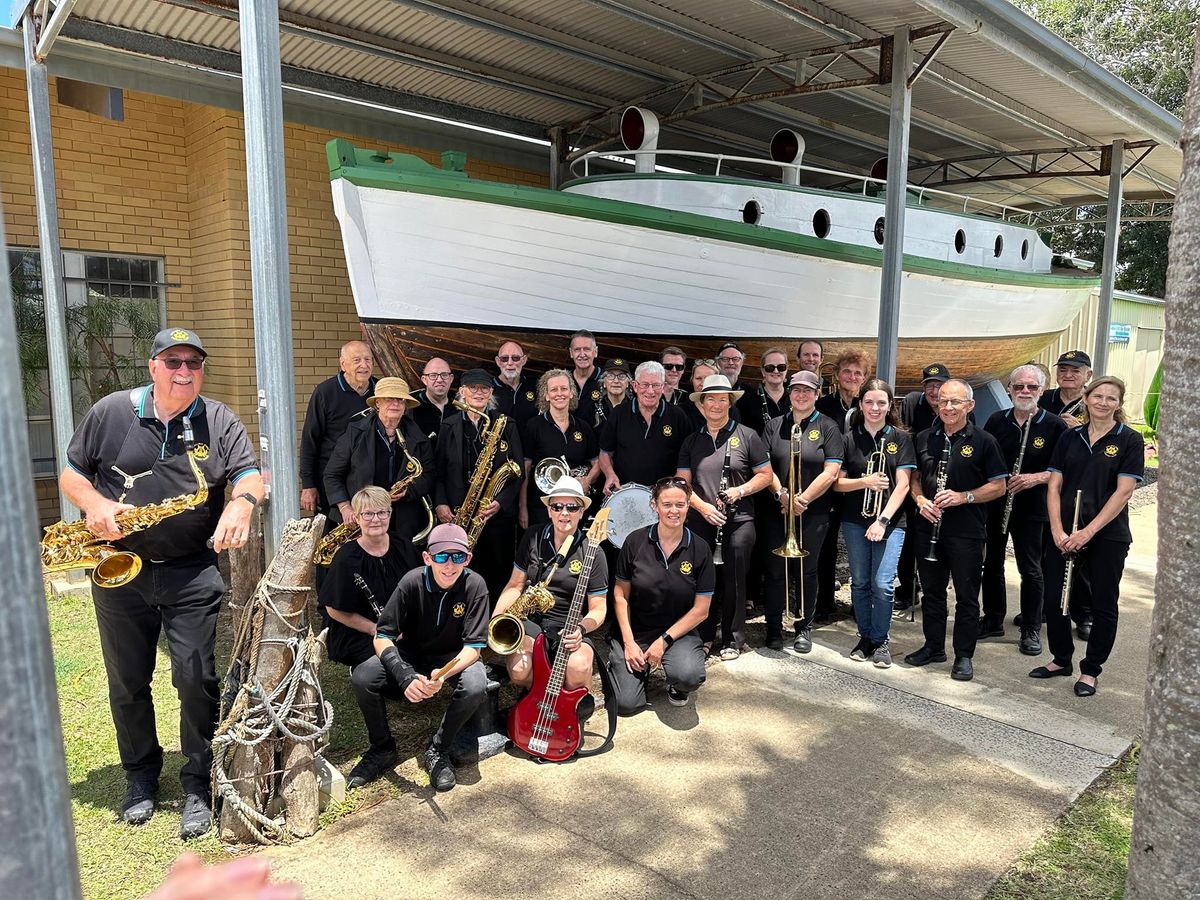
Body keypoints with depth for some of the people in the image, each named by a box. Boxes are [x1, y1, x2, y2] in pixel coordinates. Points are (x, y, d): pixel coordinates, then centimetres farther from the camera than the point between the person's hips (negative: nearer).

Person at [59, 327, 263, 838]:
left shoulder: (219, 422, -1)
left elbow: (250, 476, -10)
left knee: (197, 680, -2)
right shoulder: (110, 413, 1)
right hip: (118, 570, 2)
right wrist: (93, 503, -14)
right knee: (127, 682, 14)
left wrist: (242, 503, -34)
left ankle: (198, 785, 14)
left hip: (193, 574, -1)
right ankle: (140, 776, 34)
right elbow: (70, 474, 8)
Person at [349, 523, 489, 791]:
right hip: (409, 655, 1)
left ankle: (437, 751, -7)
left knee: (476, 687, -33)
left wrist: (443, 674, -40)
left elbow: (473, 647, -20)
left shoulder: (474, 585, -21)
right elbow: (382, 637, -18)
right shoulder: (413, 581, -20)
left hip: (453, 658, -1)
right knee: (362, 678, -25)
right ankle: (382, 749, 0)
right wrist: (405, 676, -36)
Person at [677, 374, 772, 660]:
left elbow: (765, 474, 3)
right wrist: (703, 507, -10)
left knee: (733, 581, 3)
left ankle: (733, 640, 18)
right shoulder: (691, 441, 10)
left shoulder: (747, 436, 2)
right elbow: (683, 482, 6)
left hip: (738, 520, -2)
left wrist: (740, 490, -13)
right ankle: (704, 635, 24)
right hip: (701, 520, 3)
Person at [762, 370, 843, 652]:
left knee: (806, 570, 7)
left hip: (813, 513, -2)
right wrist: (782, 494, -13)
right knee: (776, 569, 3)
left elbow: (831, 472, -8)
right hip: (778, 510, 2)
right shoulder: (774, 426, 8)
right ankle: (774, 628, 15)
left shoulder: (828, 427, -1)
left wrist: (802, 499, -13)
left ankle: (803, 628, 21)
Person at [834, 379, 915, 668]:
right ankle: (865, 637, 23)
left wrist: (883, 519, -14)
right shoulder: (849, 438, 4)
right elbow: (836, 483, 2)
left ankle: (880, 641, 11)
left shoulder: (900, 438, 1)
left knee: (882, 584, -6)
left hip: (890, 520, -2)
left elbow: (902, 484, -5)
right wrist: (864, 482, -17)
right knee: (860, 582, 8)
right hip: (855, 520, 2)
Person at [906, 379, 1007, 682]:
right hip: (928, 527, 4)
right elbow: (914, 477, 16)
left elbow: (998, 486, -4)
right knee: (932, 591, 14)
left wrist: (963, 496, -18)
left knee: (966, 596, 5)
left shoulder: (983, 441, -4)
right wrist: (920, 499, -5)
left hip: (966, 532, -4)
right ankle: (933, 646, 28)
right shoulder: (924, 438, 8)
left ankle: (964, 655, 16)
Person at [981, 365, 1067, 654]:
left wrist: (1036, 478, -20)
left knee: (1030, 570, 3)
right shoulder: (996, 421, 4)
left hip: (1031, 508, -3)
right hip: (993, 504, 3)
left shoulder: (1054, 425, -5)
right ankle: (993, 620, 27)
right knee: (992, 563, 12)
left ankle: (1031, 630, 15)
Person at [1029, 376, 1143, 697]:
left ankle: (1090, 670, 21)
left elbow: (1123, 491, -10)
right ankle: (1061, 659, 27)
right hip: (1064, 534, 3)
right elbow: (1054, 486, 3)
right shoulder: (1070, 437, 6)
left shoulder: (1129, 440, -4)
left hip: (1107, 536, -3)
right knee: (1055, 598, 7)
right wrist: (1057, 530, -9)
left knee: (1103, 605, 7)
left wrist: (1088, 532, -16)